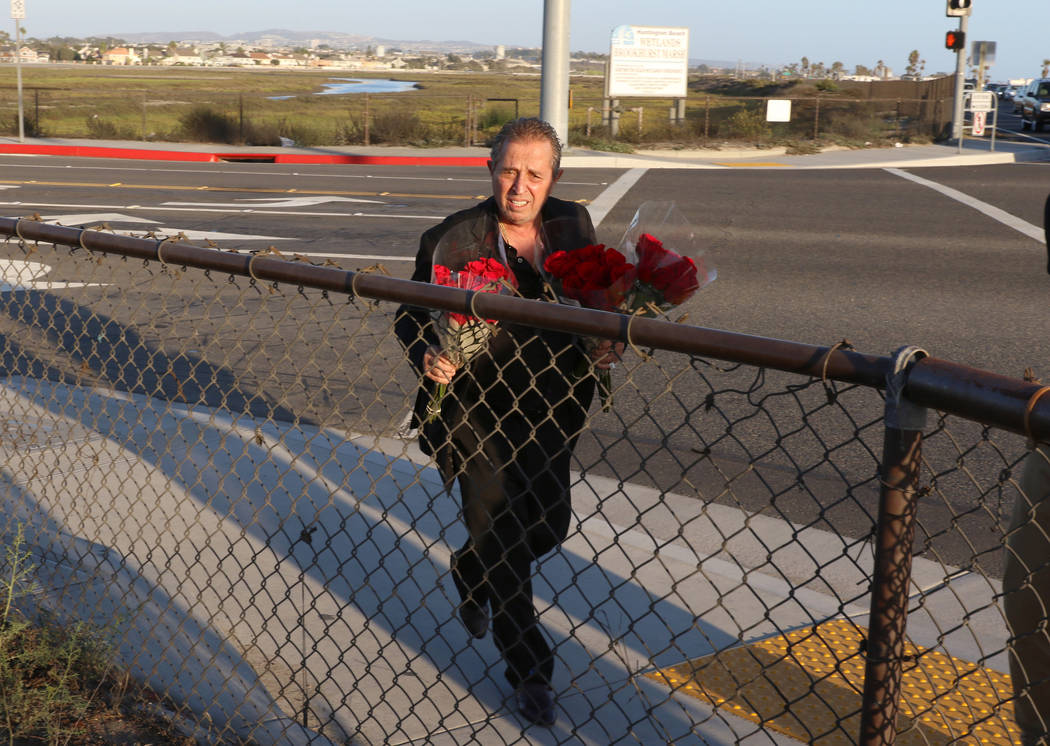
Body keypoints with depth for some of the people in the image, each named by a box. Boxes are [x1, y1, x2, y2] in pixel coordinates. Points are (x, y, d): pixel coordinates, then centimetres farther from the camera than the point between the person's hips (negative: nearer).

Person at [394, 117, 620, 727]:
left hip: (551, 405, 5)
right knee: (500, 530, 0)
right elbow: (409, 315, -4)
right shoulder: (452, 239, -13)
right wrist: (427, 354, -26)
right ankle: (530, 670, 21)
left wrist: (605, 344, -12)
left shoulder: (574, 224, 0)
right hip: (476, 408, -4)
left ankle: (471, 573, 50)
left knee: (550, 525, 15)